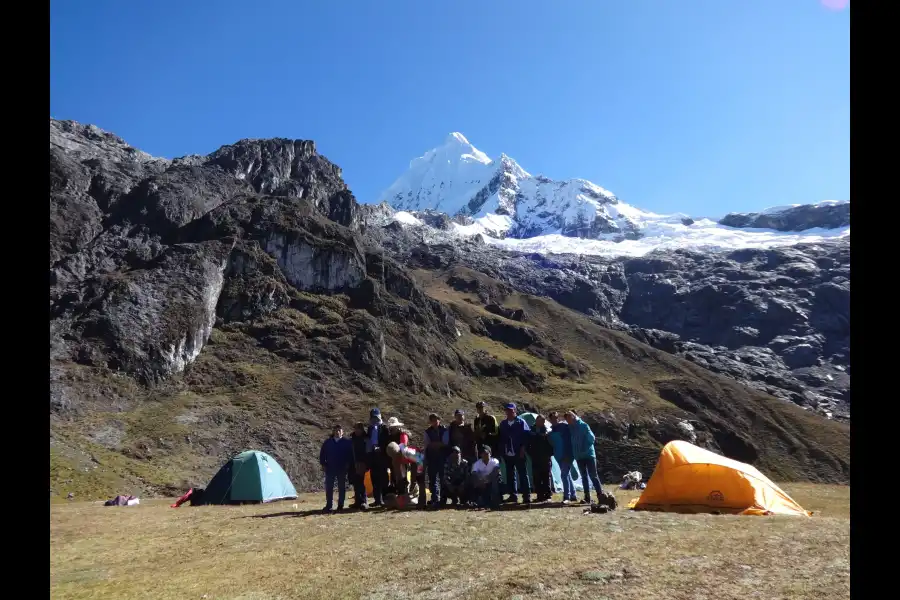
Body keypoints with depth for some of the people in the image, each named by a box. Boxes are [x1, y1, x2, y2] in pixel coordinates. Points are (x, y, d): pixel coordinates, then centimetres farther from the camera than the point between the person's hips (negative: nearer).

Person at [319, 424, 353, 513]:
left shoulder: (347, 442, 0)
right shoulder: (328, 442, 6)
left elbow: (350, 455, 2)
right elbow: (322, 454, 10)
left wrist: (347, 464, -6)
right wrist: (323, 464, 1)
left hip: (342, 469, -1)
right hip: (330, 469, 1)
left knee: (342, 487, 4)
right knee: (329, 487, 1)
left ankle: (340, 505, 12)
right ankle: (329, 506, 8)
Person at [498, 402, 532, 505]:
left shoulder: (521, 422, -4)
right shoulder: (503, 424, 11)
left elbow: (526, 436, -8)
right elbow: (501, 439, 15)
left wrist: (523, 449, -13)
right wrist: (502, 451, 9)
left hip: (519, 454, -5)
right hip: (507, 455, 5)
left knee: (523, 474, -3)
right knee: (510, 475, 10)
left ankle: (527, 496, -1)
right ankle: (513, 495, 19)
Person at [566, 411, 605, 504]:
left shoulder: (583, 426, -10)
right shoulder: (570, 428, 6)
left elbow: (592, 438, -14)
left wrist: (585, 450, -15)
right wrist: (575, 453, 6)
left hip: (589, 455, -5)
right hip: (579, 457, 5)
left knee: (593, 475, -6)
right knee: (584, 476, 9)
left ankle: (601, 495, 0)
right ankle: (587, 498, 13)